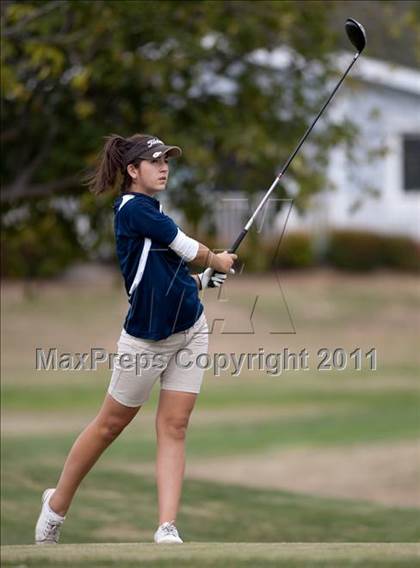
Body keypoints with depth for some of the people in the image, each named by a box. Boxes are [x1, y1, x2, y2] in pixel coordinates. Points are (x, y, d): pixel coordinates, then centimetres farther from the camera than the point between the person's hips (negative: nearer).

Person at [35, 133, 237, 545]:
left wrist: (205, 279, 3)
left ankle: (167, 530, -6)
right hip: (147, 336, -7)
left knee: (173, 427, -1)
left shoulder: (151, 210, 10)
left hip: (190, 328, 7)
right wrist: (217, 261, 7)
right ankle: (56, 505, 23)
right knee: (110, 424, 5)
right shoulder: (132, 207, -15)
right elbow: (187, 248, -12)